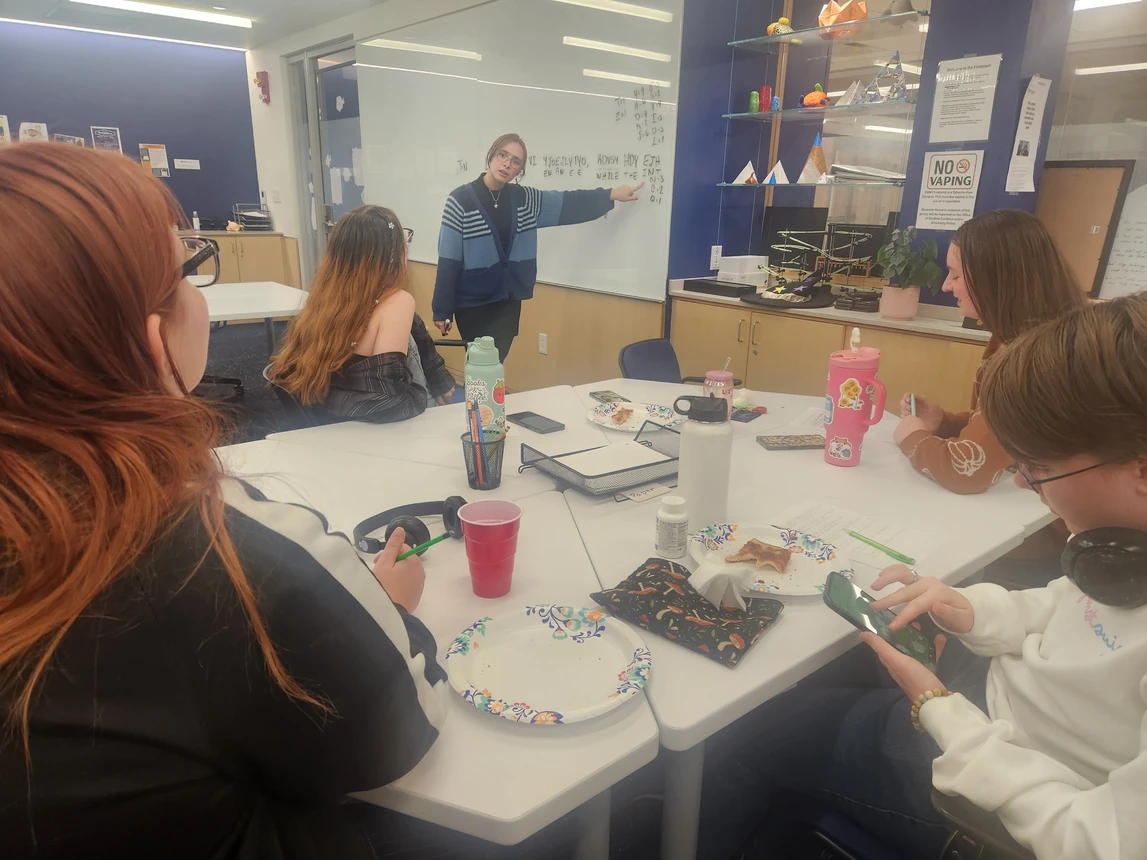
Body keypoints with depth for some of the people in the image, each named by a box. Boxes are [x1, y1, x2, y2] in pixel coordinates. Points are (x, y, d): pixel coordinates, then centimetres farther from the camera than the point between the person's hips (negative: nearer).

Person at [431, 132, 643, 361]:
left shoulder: (524, 198, 6)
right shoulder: (461, 199, -8)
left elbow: (568, 203, 15)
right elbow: (448, 259, -11)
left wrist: (611, 195, 11)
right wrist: (442, 310, -13)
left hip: (508, 301, 4)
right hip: (471, 303, -4)